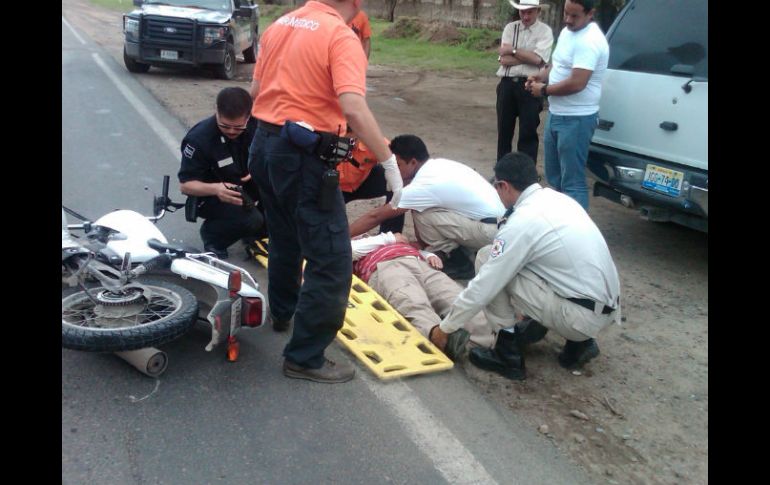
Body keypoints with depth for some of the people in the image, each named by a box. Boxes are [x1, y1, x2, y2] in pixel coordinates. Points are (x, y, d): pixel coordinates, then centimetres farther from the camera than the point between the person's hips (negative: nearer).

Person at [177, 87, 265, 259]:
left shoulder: (255, 125, -14)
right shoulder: (199, 137, -24)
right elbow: (185, 184, -20)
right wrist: (215, 189, -40)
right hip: (208, 193, -5)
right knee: (251, 219, -31)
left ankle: (258, 231, 4)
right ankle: (211, 234, 0)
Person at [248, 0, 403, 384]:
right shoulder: (342, 37, -13)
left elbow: (255, 90, 18)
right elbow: (353, 108, -26)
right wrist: (389, 161, -21)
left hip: (264, 144, 9)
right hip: (305, 155, -9)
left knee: (285, 238, 28)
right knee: (332, 259, -2)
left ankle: (282, 312, 49)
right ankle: (305, 357, 3)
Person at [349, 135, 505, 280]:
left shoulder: (424, 184, -17)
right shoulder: (439, 165, 7)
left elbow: (376, 216, -10)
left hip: (491, 231, -9)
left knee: (421, 214, -12)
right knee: (423, 207, 12)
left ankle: (457, 263, 0)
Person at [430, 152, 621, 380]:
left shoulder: (522, 222, -16)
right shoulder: (559, 198, 8)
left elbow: (482, 287, -13)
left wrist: (445, 328, 0)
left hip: (583, 317, -8)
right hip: (607, 307, 8)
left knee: (487, 259, -6)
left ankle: (508, 354, 3)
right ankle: (578, 342, 18)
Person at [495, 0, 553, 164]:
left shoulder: (544, 31, -1)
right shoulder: (510, 28, 7)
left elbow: (538, 59, -14)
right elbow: (504, 59, -4)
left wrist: (513, 50, -7)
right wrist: (529, 56, -9)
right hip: (507, 84, 3)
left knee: (528, 133, 2)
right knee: (504, 130, 12)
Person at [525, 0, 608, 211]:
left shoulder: (589, 41, -22)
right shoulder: (567, 32, 10)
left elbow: (576, 83, -28)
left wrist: (544, 89, -14)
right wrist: (540, 76, 1)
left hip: (576, 120, -10)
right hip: (556, 114, 10)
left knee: (573, 181, -6)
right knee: (554, 175, 20)